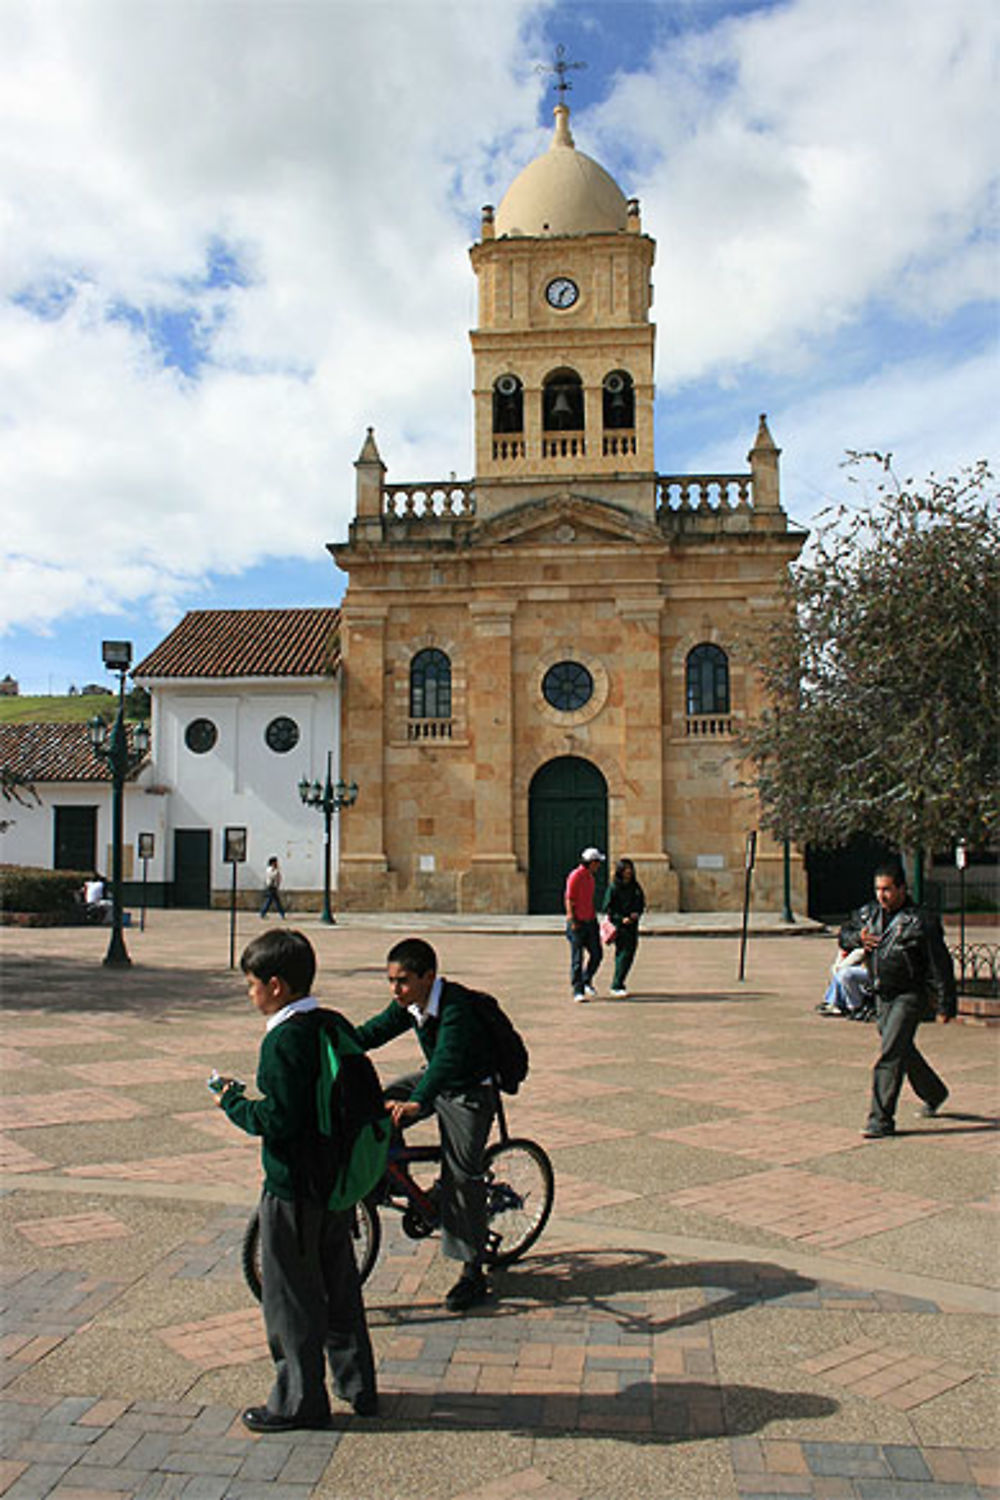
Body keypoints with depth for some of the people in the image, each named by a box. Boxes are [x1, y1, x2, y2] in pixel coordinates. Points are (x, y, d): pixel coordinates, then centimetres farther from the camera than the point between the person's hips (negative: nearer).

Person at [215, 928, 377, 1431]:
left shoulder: (283, 1041, -21)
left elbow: (278, 1121, -25)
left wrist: (234, 1102, -10)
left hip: (291, 1190, -8)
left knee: (290, 1296, 8)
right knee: (339, 1286, 19)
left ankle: (299, 1401, 20)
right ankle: (357, 1385, 31)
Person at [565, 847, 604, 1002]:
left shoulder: (590, 876, 14)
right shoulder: (575, 876, -12)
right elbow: (569, 900, -14)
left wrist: (594, 917, 18)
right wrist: (573, 921, -18)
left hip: (590, 922, 8)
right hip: (577, 924, -8)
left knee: (597, 954, 7)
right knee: (577, 959, -2)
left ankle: (587, 981, 27)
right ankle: (578, 991, 3)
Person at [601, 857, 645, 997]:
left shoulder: (635, 886, 9)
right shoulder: (614, 888, -8)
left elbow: (642, 903, 16)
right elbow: (607, 908, -8)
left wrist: (637, 913, -4)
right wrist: (621, 919, -17)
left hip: (632, 925, 6)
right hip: (619, 925, -6)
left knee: (630, 955, 6)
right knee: (624, 953, -11)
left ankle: (618, 984, 18)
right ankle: (616, 986, -4)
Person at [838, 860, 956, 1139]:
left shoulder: (921, 922, -14)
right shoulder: (869, 913, 5)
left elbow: (940, 966, -11)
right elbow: (844, 934, 18)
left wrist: (945, 1006, -11)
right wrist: (857, 938, -7)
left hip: (909, 996, -7)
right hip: (882, 996, 7)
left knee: (890, 1055, -13)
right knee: (904, 1051, 21)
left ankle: (881, 1120, -9)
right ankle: (934, 1093, 45)